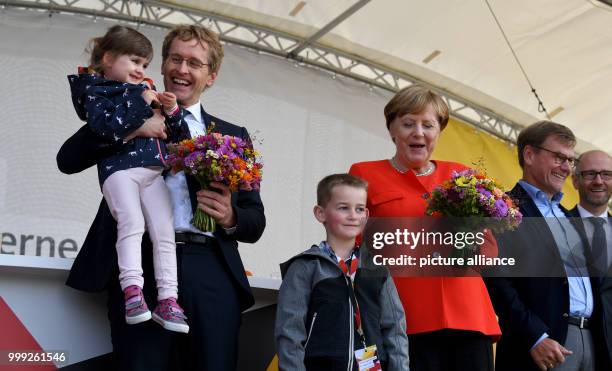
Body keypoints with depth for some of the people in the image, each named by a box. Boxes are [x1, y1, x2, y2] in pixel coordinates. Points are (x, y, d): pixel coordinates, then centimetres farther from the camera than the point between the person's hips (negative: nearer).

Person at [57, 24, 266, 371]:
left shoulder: (233, 135, 20)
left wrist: (231, 218, -7)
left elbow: (256, 221, 17)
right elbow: (68, 160, 5)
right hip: (143, 265, -1)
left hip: (213, 273, 2)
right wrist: (129, 128, -8)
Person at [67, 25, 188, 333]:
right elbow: (107, 127, -15)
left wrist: (172, 112, 7)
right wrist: (141, 104, -14)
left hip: (154, 171, 6)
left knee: (164, 232, -4)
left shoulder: (144, 92, 26)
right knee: (132, 223, -25)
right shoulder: (96, 92, 5)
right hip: (119, 168, -6)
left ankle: (167, 299, -6)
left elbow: (173, 131, 28)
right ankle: (132, 290, -29)